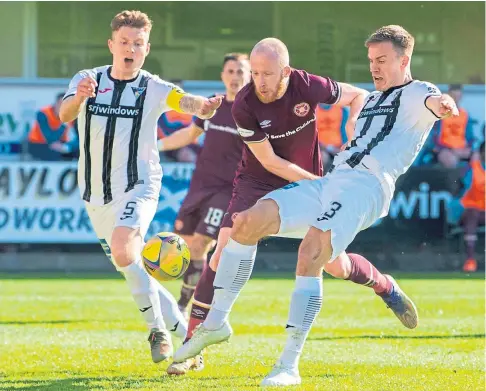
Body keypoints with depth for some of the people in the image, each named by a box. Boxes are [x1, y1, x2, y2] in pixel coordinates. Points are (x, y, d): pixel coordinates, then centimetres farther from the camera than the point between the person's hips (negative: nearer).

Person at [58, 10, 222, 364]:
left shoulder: (155, 89, -5)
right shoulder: (87, 80, 1)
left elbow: (186, 102, -24)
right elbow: (64, 115, -17)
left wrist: (205, 106, -48)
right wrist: (79, 97, -40)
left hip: (138, 187, -4)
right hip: (96, 195, 4)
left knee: (124, 253, -28)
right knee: (131, 269, 9)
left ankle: (159, 329, -13)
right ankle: (184, 334, 22)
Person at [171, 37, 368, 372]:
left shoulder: (309, 87, -21)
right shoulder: (244, 106, -23)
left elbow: (359, 96, -3)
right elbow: (269, 161, -18)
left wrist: (353, 124, -23)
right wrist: (318, 183, -20)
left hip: (306, 182, 1)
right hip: (258, 182, -1)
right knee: (226, 249, -16)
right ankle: (193, 338, -10)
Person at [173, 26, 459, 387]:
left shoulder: (416, 94, 4)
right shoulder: (371, 99, 32)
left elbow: (433, 101, -22)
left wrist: (442, 104, -45)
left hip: (366, 185, -8)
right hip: (329, 181, 8)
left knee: (311, 255, -29)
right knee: (247, 223, -10)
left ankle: (289, 367, -27)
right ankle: (216, 323, 0)